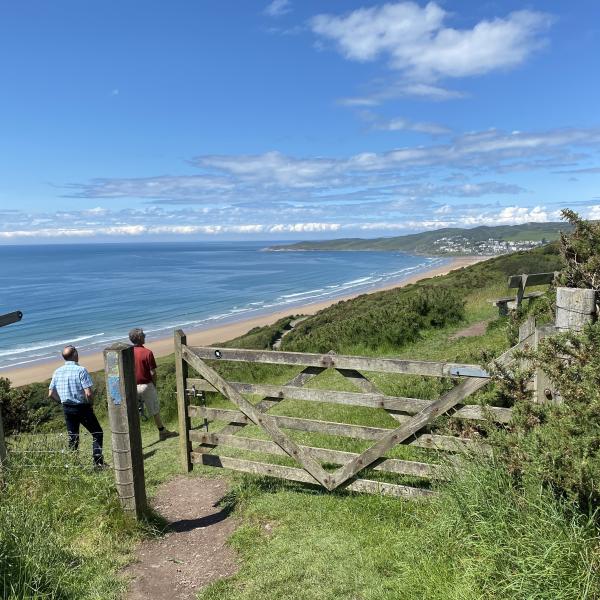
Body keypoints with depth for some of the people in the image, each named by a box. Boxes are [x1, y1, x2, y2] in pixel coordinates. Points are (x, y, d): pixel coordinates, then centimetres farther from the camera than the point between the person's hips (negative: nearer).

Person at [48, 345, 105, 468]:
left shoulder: (57, 372, 2)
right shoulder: (80, 370, -17)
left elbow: (51, 394, 6)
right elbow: (89, 393, -22)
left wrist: (63, 400, 16)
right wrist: (91, 404, -5)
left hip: (67, 408, 6)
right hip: (82, 407, -6)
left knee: (72, 437, 18)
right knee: (97, 434, 6)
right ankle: (98, 462, 2)